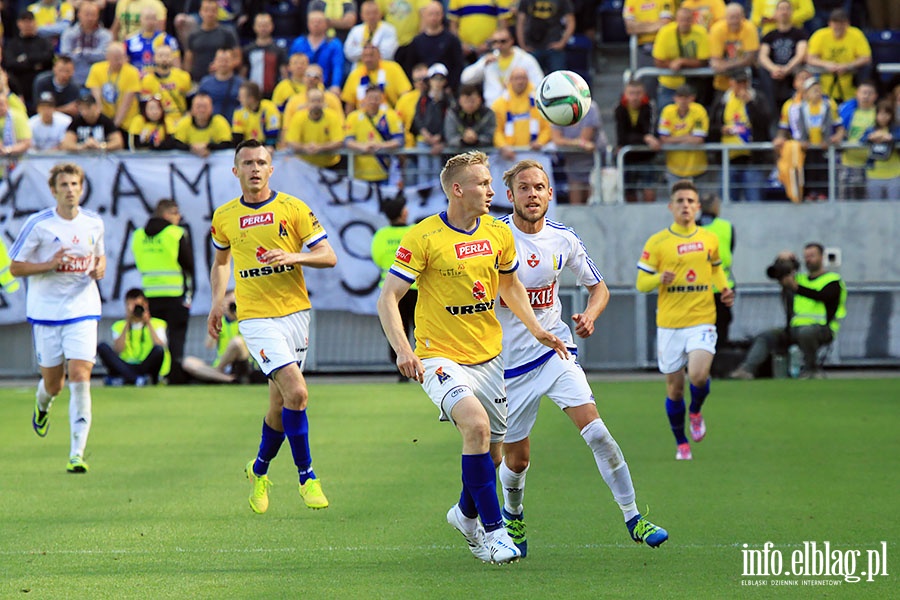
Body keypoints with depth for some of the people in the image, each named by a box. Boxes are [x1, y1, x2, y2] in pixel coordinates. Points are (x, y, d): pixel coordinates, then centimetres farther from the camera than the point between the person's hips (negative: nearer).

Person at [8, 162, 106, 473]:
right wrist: (50, 265, -19)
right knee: (53, 382, 7)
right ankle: (43, 403, 48)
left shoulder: (94, 223, 3)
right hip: (45, 310, -1)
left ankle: (77, 453, -13)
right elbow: (15, 267, -4)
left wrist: (100, 269, -2)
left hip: (82, 310, 1)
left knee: (80, 377, -14)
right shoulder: (38, 224, -7)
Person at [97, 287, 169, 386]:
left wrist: (148, 323, -10)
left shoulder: (156, 324, 10)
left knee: (158, 350, -31)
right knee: (102, 347, -23)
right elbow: (117, 351, -6)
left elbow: (161, 347, -9)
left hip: (147, 368, -2)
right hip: (125, 368, 2)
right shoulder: (119, 325, 13)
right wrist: (127, 324, -8)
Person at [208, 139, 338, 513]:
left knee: (280, 403, 7)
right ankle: (306, 475, -6)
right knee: (296, 392, -19)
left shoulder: (293, 208, -1)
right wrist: (217, 303, 14)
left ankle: (260, 469, 32)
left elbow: (328, 257, -3)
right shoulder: (224, 217, 5)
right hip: (255, 317, -2)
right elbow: (221, 261, 23)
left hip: (295, 311, 2)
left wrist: (292, 256, -19)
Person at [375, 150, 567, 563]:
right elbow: (388, 298, -12)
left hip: (488, 356, 6)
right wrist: (403, 350, -24)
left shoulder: (499, 234, 3)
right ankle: (493, 529, -18)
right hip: (440, 356, -6)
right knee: (477, 425, -28)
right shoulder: (423, 238, -13)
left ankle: (466, 514, 40)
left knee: (492, 450, 9)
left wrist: (537, 329, 11)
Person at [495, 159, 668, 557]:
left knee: (594, 429, -17)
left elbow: (598, 287, 13)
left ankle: (633, 518, -10)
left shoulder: (564, 240, -1)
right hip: (510, 361, -2)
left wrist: (590, 314, -8)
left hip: (555, 350, 2)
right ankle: (512, 515, 38)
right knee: (516, 458, 6)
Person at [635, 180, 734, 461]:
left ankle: (696, 412, 13)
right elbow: (641, 283, 0)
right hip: (669, 324, 0)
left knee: (699, 375, -22)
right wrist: (660, 278, -21)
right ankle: (681, 444, 24)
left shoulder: (710, 239, 7)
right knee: (674, 387, 4)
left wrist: (724, 288, 7)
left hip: (702, 320, 0)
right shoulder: (657, 242, -1)